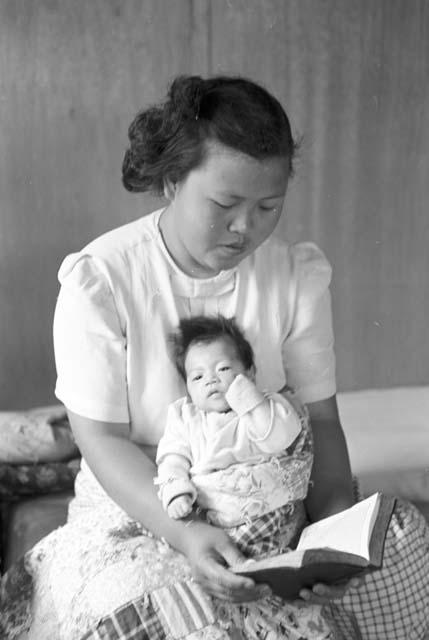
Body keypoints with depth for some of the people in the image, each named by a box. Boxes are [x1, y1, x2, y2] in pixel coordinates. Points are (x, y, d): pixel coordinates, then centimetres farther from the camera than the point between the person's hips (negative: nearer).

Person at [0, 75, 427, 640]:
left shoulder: (298, 275, -4)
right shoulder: (97, 280, -15)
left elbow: (319, 418, -2)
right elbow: (101, 438, -13)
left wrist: (337, 523, -20)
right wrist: (182, 530, -29)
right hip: (139, 509, -3)